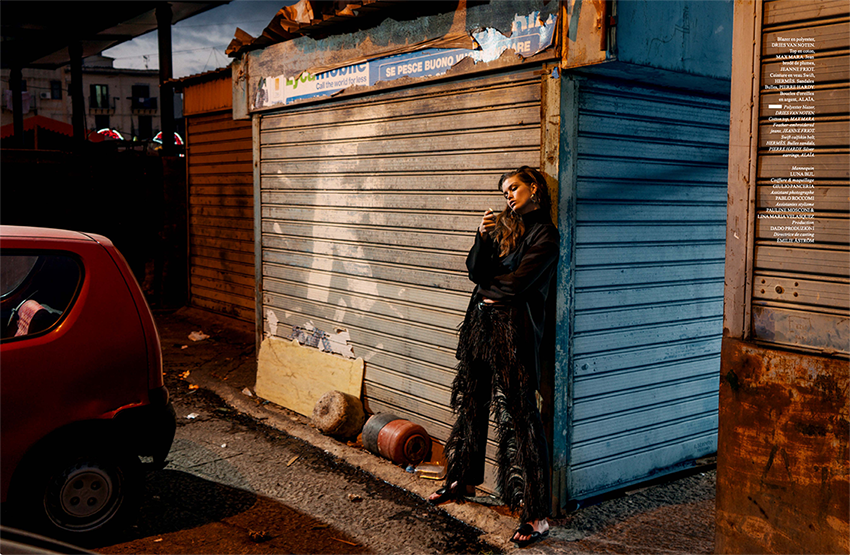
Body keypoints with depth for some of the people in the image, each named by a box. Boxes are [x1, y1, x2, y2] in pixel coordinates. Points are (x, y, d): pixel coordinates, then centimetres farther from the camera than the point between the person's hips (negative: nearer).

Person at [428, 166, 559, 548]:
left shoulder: (544, 233, -4)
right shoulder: (503, 226, 16)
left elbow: (520, 281, -13)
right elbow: (475, 271, 7)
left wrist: (488, 287, 3)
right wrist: (483, 237, -8)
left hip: (514, 330, -7)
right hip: (480, 322, 7)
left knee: (517, 417, -8)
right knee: (470, 404, 16)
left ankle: (536, 514, -3)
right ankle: (463, 479, 34)